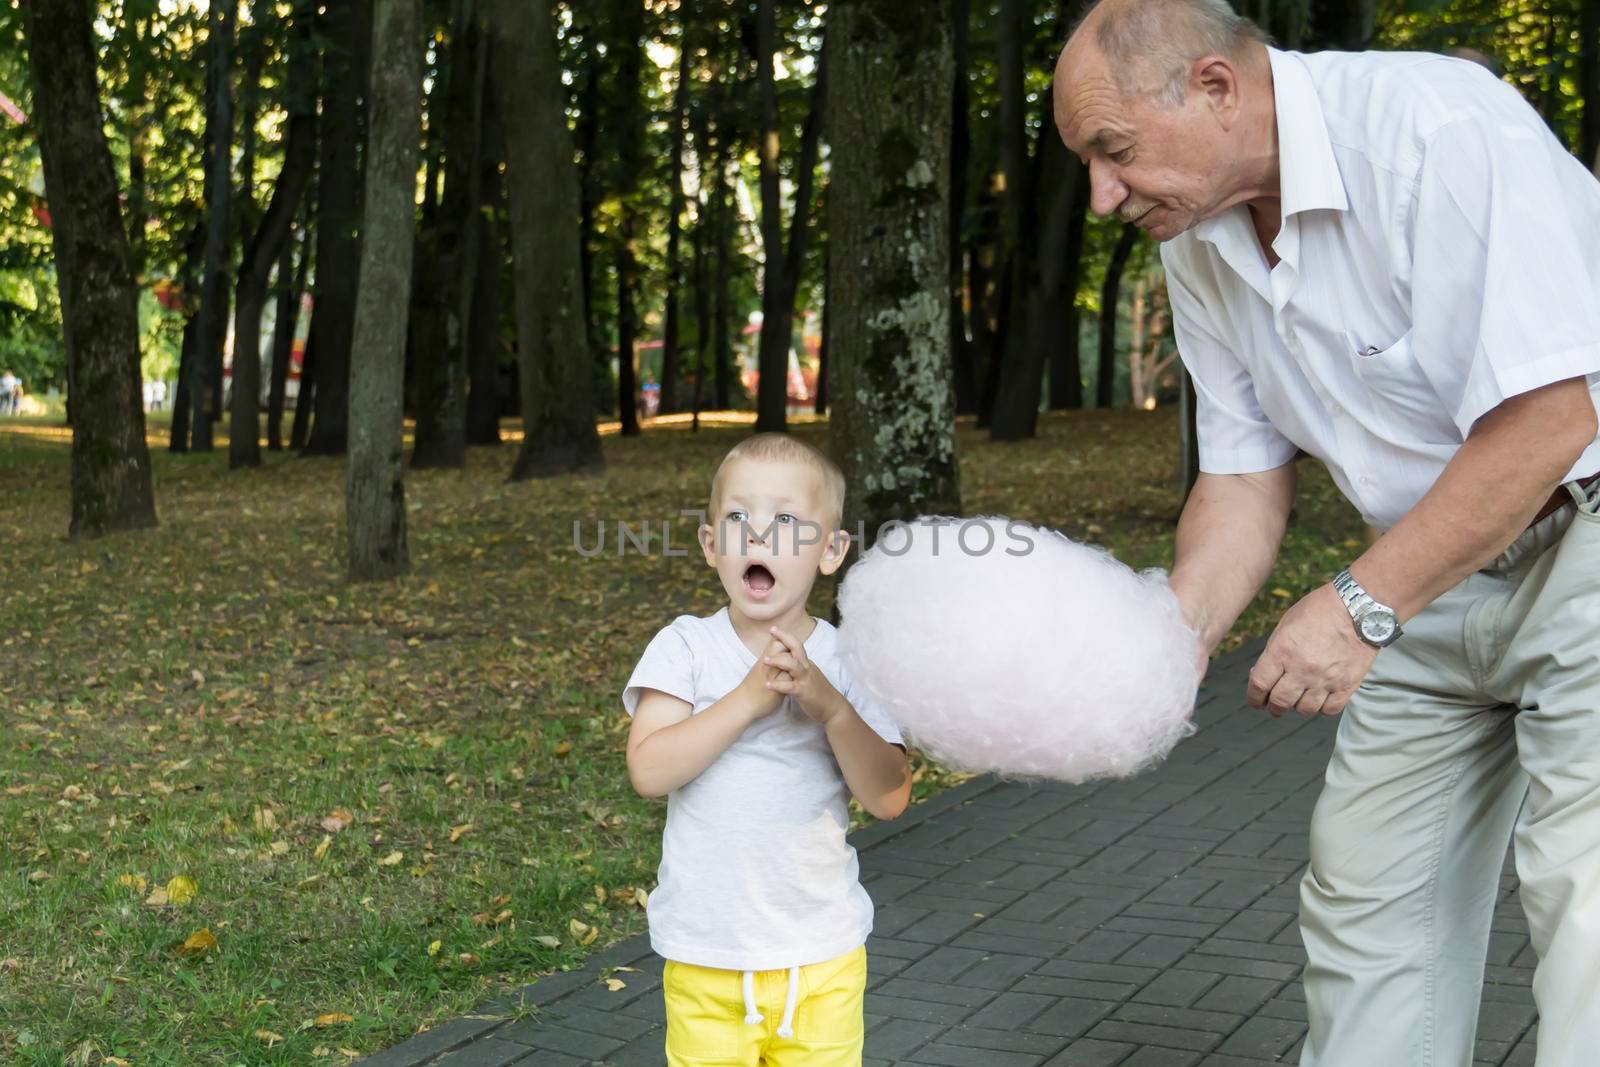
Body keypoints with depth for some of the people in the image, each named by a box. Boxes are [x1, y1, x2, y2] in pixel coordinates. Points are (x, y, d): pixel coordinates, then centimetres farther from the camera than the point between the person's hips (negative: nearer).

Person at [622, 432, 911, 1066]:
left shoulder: (847, 660, -3)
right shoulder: (686, 647, -6)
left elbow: (889, 798, -9)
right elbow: (649, 770, -18)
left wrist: (827, 704, -23)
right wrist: (750, 698, -25)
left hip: (822, 955, 1)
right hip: (705, 959, -1)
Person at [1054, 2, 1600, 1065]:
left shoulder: (1441, 129, -26)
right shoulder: (1199, 247, 0)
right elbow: (1244, 479, 6)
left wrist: (1360, 608, -26)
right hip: (1433, 575, 8)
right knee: (1363, 894, 9)